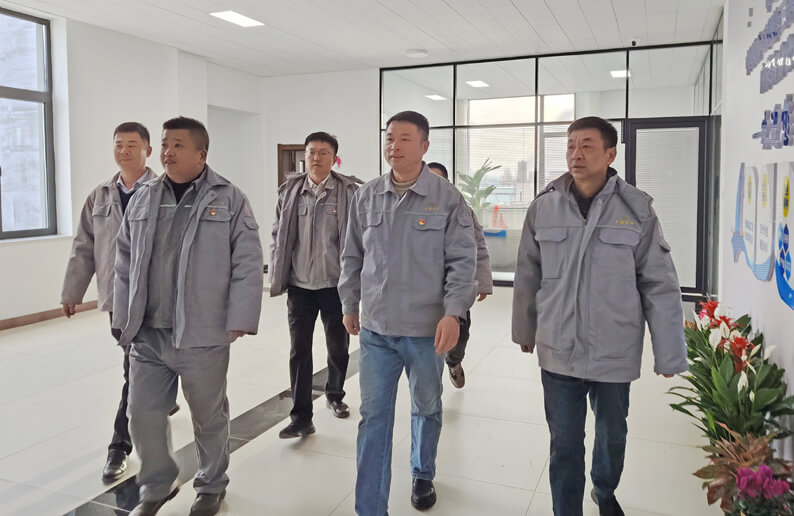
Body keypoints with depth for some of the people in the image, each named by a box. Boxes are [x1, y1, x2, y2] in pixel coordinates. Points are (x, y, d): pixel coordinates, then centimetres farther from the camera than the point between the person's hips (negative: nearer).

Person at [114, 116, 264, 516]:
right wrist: (123, 317, 11)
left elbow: (248, 264, -8)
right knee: (142, 415, 12)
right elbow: (125, 263, 14)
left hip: (202, 334, -4)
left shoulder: (229, 199, -5)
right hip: (146, 334, 4)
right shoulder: (143, 199, 9)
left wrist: (239, 320, -12)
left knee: (209, 416, 11)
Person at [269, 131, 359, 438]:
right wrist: (277, 277, 3)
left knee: (338, 348, 15)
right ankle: (301, 417, 13)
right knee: (299, 351, 3)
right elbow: (278, 237, 8)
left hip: (335, 285, -1)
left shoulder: (349, 193, -6)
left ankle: (335, 395, 41)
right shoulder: (289, 191, 3)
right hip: (299, 286, 2)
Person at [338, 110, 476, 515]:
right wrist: (349, 305, 12)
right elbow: (352, 257, 11)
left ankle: (423, 476, 44)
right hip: (375, 329, 2)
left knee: (427, 409, 18)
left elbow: (462, 261, -7)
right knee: (373, 417, 6)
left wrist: (453, 313, -16)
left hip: (426, 329, -2)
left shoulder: (447, 198, -7)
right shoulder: (366, 197, 2)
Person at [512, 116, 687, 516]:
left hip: (614, 353, 1)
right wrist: (525, 330, 12)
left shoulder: (636, 210, -8)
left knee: (613, 435, 21)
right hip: (558, 352, 0)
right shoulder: (543, 207, -5)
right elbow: (527, 277, 5)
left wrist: (668, 353, -3)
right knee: (564, 444, 9)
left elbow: (660, 286, -5)